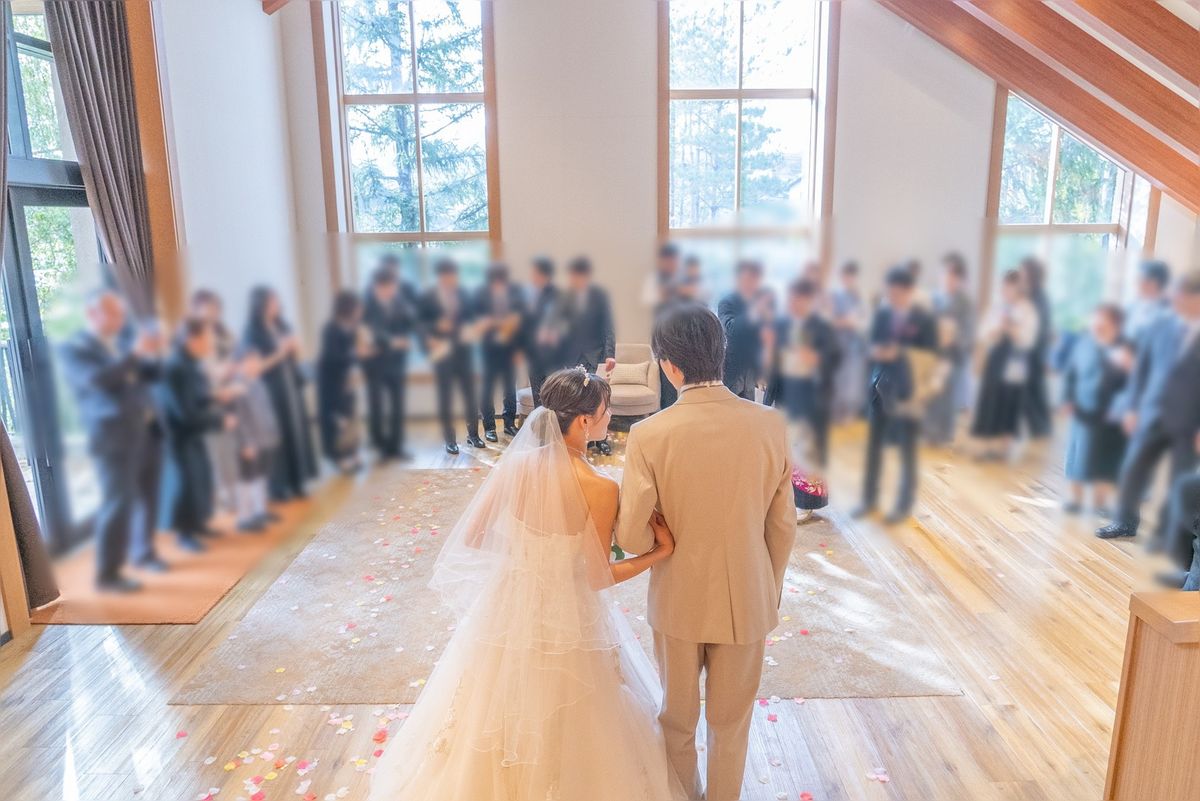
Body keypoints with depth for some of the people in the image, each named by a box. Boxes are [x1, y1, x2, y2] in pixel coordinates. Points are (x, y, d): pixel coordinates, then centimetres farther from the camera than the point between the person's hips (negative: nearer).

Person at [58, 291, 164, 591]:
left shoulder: (119, 345, 17)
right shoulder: (72, 348, -5)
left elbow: (150, 375, 18)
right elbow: (98, 379, -22)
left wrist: (152, 355, -2)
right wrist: (134, 353, -21)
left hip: (144, 429, 7)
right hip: (114, 435, -7)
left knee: (146, 496, 14)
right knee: (117, 502, -6)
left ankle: (143, 551, 31)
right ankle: (107, 574, 3)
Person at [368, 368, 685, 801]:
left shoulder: (515, 464, -12)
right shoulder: (600, 489, -24)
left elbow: (471, 537, -3)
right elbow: (596, 576, -16)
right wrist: (661, 553, -10)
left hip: (508, 607, 4)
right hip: (566, 616, -4)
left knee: (504, 709, 26)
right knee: (564, 726, 20)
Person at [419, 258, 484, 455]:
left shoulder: (462, 294, 7)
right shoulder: (428, 297, -2)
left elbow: (470, 317, 12)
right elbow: (422, 324, -3)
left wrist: (472, 329, -8)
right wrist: (437, 326, -20)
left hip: (462, 350, 3)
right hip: (442, 352, -3)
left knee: (470, 393, 6)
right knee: (445, 396, 2)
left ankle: (473, 434, 19)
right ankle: (449, 440, 10)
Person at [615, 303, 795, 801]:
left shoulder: (650, 434, -21)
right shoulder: (770, 424, -14)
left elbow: (632, 537, -18)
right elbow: (783, 525, -5)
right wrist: (771, 589, 11)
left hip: (678, 601, -1)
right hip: (747, 600, 1)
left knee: (677, 718, 25)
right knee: (731, 721, 24)